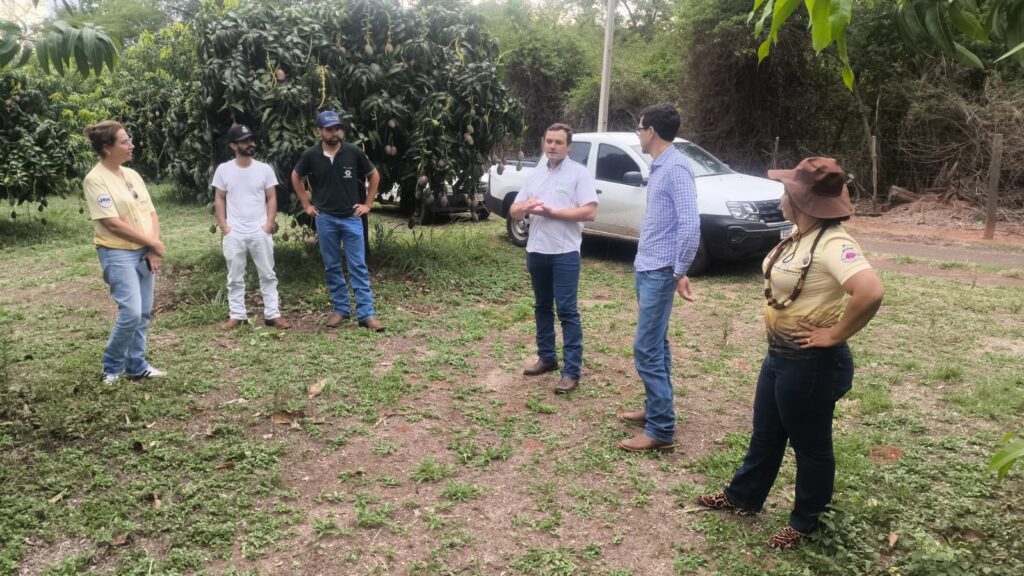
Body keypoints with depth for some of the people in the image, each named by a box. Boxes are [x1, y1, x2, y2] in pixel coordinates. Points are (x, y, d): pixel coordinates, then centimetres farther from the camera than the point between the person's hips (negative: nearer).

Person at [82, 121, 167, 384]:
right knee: (131, 312, -13)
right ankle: (112, 368, 8)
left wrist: (154, 249, -4)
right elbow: (113, 224, -18)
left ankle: (136, 366, 22)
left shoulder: (132, 174, 10)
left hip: (145, 253, 7)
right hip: (118, 255, -7)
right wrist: (153, 243, -12)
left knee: (144, 313, 9)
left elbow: (151, 214, 11)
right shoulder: (95, 179, -12)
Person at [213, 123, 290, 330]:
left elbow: (271, 199, 3)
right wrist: (224, 227, -4)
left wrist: (269, 225, -7)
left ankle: (272, 314, 11)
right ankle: (237, 315, 16)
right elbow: (219, 200, 5)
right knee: (235, 277, 7)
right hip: (234, 234, 0)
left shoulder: (264, 169, 0)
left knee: (268, 275, 5)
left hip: (260, 232, 0)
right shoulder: (223, 170, 0)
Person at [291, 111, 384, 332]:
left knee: (359, 266, -2)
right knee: (332, 267, 8)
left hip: (351, 218, -1)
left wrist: (367, 204, 3)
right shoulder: (311, 155, -3)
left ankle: (366, 313, 0)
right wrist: (306, 204, 9)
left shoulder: (354, 152, -5)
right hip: (325, 219, 1)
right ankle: (340, 309, 19)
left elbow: (374, 175, 8)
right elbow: (296, 177, 16)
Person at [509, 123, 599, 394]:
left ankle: (572, 371, -3)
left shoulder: (579, 173, -3)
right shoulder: (535, 175, 14)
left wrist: (552, 212, -17)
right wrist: (526, 207, -11)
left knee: (567, 311, -6)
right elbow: (513, 212, 13)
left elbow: (590, 212, -13)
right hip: (536, 251, 6)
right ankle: (547, 358, 28)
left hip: (564, 253, -6)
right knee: (542, 307, 15)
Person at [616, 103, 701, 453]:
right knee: (655, 345, 17)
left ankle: (661, 431, -2)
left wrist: (680, 272, -17)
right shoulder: (659, 167, 12)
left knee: (647, 350, -8)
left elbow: (690, 225, -23)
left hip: (660, 273, -10)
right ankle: (656, 408, 30)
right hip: (646, 269, 10)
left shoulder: (675, 168, -18)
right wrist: (643, 261, 17)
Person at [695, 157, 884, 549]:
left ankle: (805, 522, 32)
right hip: (778, 355, 9)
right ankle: (742, 497, 42)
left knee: (810, 444, 12)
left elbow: (870, 292, -40)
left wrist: (834, 334, -27)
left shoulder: (832, 244, -25)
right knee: (765, 435, 24)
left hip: (811, 364, -9)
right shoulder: (799, 235, 4)